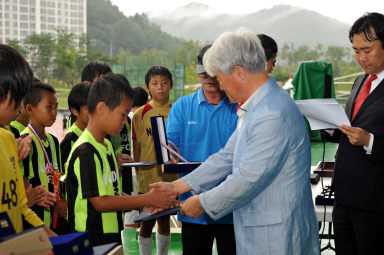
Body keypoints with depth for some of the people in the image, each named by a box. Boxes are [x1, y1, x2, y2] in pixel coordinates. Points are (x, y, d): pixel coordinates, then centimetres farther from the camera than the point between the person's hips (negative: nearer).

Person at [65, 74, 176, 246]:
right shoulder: (85, 151, -18)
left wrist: (144, 204, 2)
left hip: (111, 237, 9)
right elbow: (100, 202, -20)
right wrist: (148, 199, -16)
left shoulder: (107, 146, 13)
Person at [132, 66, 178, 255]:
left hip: (170, 175, 2)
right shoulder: (140, 114, -1)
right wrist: (139, 177, -1)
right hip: (148, 177, -2)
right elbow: (137, 148, 2)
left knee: (164, 220, 13)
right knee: (147, 222, 3)